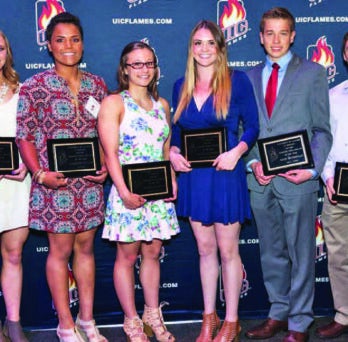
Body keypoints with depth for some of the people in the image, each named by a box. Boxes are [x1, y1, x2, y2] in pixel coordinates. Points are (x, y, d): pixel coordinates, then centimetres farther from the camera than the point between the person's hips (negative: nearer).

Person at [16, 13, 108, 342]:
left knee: (86, 247, 12)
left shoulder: (97, 84, 7)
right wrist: (40, 174, -16)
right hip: (55, 183, -4)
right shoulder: (35, 86, -5)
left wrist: (105, 165, -2)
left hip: (89, 182, 4)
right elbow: (25, 135, -5)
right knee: (60, 250, 4)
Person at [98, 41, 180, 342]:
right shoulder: (113, 103, -4)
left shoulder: (162, 105, 13)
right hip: (128, 192, -5)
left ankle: (153, 316, 26)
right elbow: (110, 153, -11)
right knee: (128, 255, 4)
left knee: (153, 252, 12)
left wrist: (172, 179, 1)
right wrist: (125, 192, -19)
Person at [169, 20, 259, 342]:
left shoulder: (238, 80, -4)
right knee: (205, 249, 13)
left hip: (225, 174, -4)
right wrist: (173, 151, -4)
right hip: (192, 176, 4)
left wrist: (237, 151, -19)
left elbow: (252, 126, -3)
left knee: (228, 250, 5)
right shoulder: (182, 86, 8)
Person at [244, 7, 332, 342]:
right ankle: (278, 313, 28)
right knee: (271, 252, 13)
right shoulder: (249, 77, 13)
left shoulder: (313, 73, 4)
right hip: (261, 180, 4)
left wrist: (312, 169, -12)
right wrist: (253, 162, -5)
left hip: (297, 179, -3)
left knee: (301, 253, 3)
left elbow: (322, 130, 1)